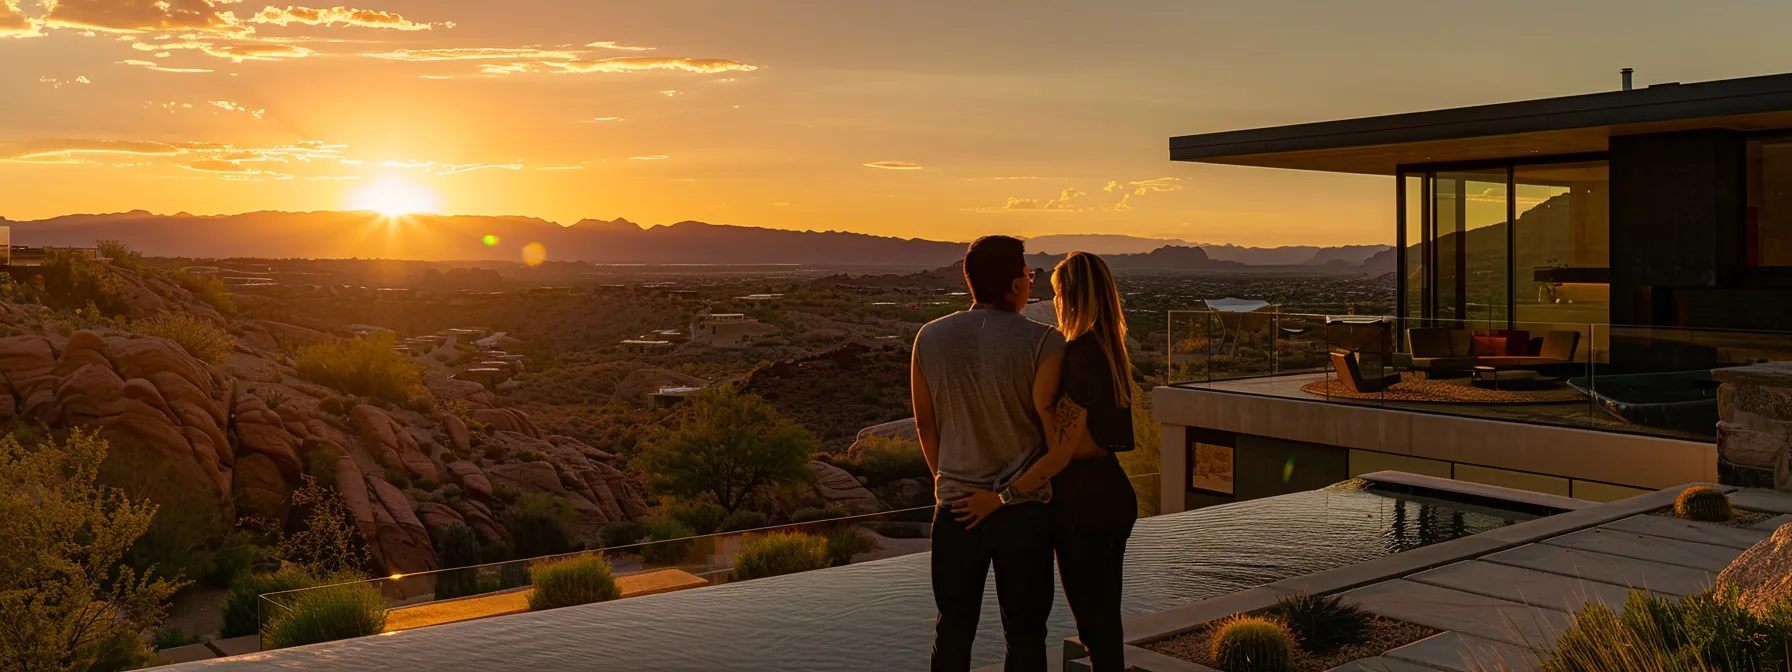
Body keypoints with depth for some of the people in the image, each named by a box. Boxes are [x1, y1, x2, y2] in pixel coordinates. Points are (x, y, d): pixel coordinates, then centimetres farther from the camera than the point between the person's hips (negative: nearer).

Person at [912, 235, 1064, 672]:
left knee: (953, 629, 15)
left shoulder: (930, 338, -4)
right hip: (1024, 508, -2)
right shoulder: (1043, 343, -15)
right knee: (1024, 632, 10)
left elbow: (925, 423, 6)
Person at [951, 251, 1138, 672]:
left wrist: (1000, 497, -18)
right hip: (1114, 494, 9)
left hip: (1082, 503, -9)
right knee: (1105, 619, 19)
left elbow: (1060, 453, -22)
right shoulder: (1110, 353, 7)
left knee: (1094, 622, 4)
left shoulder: (1078, 357, -21)